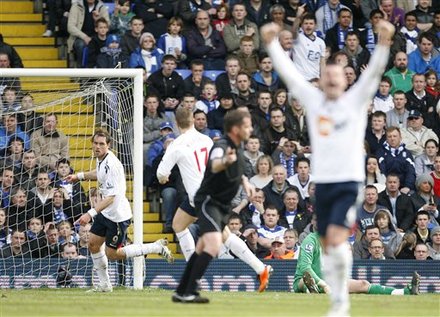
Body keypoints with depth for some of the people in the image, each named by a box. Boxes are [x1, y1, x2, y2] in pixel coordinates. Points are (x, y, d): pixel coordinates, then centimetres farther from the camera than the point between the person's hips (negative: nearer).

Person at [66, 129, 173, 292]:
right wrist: (79, 176, 21)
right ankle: (105, 284, 19)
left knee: (112, 254, 0)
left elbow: (110, 197, -32)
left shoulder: (111, 165, -27)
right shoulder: (101, 159, 2)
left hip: (118, 215, -9)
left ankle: (157, 247, 8)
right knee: (93, 244, 8)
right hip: (105, 212, 9)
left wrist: (90, 213, -39)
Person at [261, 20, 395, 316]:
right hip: (322, 181, 4)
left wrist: (383, 43, -24)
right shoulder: (313, 100, 10)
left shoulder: (356, 100, 2)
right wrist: (272, 43, 4)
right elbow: (288, 72, 10)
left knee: (337, 239, -16)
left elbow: (374, 72, -10)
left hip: (349, 181, -4)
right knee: (329, 246, 5)